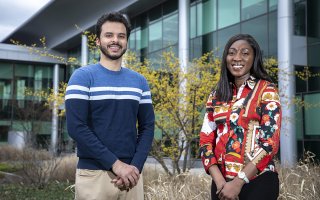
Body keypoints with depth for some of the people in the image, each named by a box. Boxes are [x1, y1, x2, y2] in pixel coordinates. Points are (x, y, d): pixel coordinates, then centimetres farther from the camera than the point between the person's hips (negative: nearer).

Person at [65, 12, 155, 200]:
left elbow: (147, 127, 7)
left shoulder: (139, 81, 9)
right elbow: (76, 127, -13)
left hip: (130, 174, 4)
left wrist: (135, 167, -9)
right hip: (94, 174, -4)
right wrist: (116, 164, -16)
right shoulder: (83, 77, -4)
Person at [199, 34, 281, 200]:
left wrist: (238, 182, -16)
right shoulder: (216, 95, 8)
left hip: (257, 182, -3)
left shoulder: (266, 90, -3)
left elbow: (270, 141, -11)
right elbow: (206, 140, 4)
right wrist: (219, 181, -10)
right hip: (222, 183, 4)